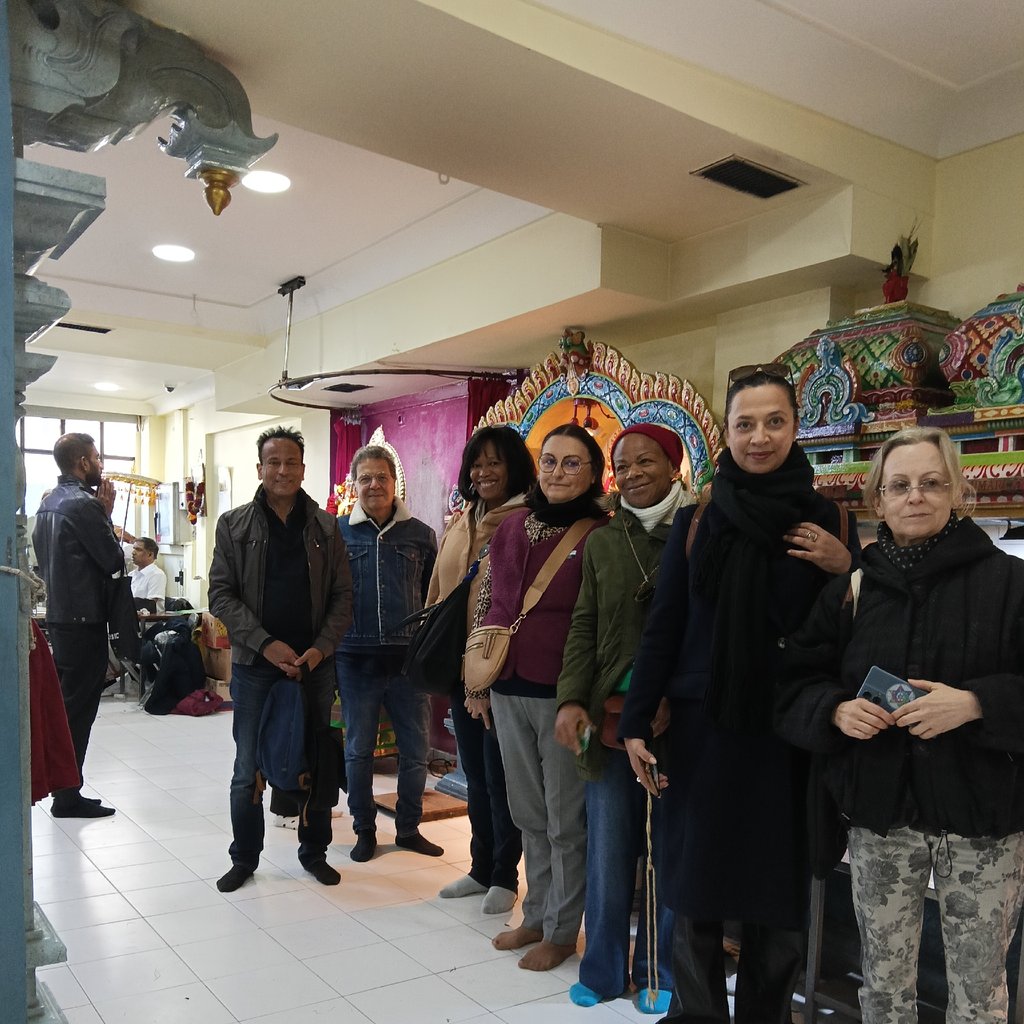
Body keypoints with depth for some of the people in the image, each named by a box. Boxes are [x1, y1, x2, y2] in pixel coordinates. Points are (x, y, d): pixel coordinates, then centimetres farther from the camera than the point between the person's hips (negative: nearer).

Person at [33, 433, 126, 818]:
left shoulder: (49, 503, 12)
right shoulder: (83, 504, -17)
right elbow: (113, 561, -14)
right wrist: (106, 515, -4)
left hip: (59, 615, 10)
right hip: (84, 619, -9)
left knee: (67, 702, 16)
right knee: (79, 707, -3)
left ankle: (63, 788, 24)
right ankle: (68, 797, 4)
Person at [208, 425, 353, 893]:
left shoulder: (324, 527, 6)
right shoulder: (234, 525, 3)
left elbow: (342, 595, 4)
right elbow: (221, 594, -3)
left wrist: (321, 648, -10)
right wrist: (265, 644, -14)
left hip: (314, 663, 1)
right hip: (254, 663, -1)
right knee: (249, 769, 5)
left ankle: (314, 850, 27)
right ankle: (244, 857, 22)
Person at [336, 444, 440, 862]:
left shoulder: (420, 535, 4)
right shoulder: (338, 532, 0)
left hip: (409, 658, 1)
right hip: (355, 659, -1)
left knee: (416, 749, 9)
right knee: (358, 750, 11)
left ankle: (409, 828, 27)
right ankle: (364, 830, 27)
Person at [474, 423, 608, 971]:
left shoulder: (601, 537, -8)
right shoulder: (512, 526, 8)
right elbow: (488, 605, 12)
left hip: (562, 695, -5)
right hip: (509, 691, 5)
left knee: (565, 821, 8)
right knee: (529, 815, 18)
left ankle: (562, 930, 25)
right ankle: (536, 915, 35)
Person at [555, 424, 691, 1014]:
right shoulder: (602, 544, 9)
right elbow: (585, 628, 9)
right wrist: (571, 700, -5)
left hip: (681, 720, -3)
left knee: (670, 851, 10)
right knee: (607, 850, 10)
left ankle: (658, 971, 29)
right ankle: (603, 969, 29)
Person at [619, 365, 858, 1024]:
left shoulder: (829, 522, 0)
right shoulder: (696, 521, 0)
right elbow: (663, 628, 2)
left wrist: (846, 570, -14)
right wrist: (637, 724, -1)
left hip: (788, 736, 0)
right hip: (702, 730, 0)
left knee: (778, 894, 12)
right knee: (696, 891, 10)